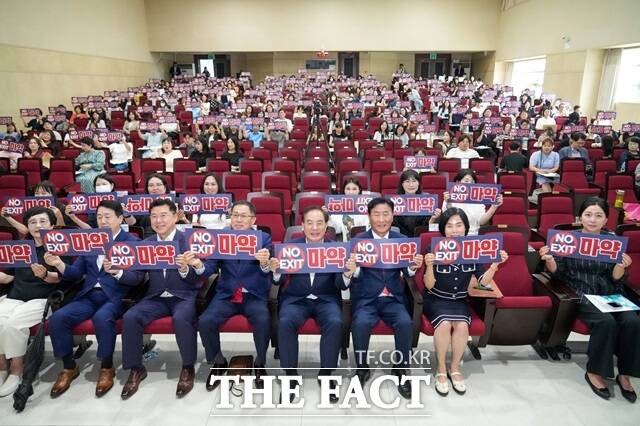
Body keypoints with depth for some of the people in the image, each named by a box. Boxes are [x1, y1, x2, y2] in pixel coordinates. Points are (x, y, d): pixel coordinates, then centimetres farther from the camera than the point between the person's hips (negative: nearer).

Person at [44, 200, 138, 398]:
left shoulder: (132, 242, 1)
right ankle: (69, 367, 2)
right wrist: (59, 264, -7)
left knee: (101, 318, -34)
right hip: (89, 295, 5)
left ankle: (107, 367, -12)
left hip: (115, 296, -5)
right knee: (57, 318, -18)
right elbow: (76, 274, 13)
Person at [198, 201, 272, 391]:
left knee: (263, 321, -30)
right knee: (204, 321, -22)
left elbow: (268, 272, -10)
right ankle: (218, 362, 7)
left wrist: (264, 263, -34)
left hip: (254, 296, -2)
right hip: (226, 295, 2)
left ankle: (260, 364, -1)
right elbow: (211, 268, 0)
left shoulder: (264, 238, 1)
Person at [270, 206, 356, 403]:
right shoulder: (290, 246, -1)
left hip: (326, 299, 0)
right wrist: (276, 271, -27)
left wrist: (348, 274, -29)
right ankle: (290, 375, -9)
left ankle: (326, 375, -9)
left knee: (335, 323, -30)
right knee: (285, 322, -29)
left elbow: (341, 285, -7)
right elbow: (281, 281, -3)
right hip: (296, 299, 0)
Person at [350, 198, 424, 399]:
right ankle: (362, 368, -1)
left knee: (405, 322, -26)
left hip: (393, 298, 2)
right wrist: (354, 267, -33)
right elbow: (356, 275, -9)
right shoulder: (358, 240, -1)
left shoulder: (402, 239, 5)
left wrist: (413, 267, -28)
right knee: (361, 323, -29)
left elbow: (407, 272, -4)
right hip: (365, 298, -1)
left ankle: (401, 369, -1)